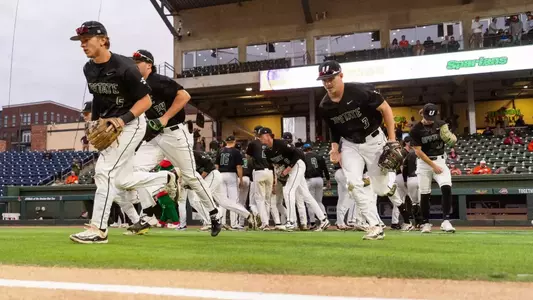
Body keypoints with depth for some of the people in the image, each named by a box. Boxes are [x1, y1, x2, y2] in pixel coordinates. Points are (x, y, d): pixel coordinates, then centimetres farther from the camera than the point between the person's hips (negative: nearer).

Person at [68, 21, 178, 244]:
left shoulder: (124, 67, -21)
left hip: (131, 124, -8)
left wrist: (122, 119, -28)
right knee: (122, 180, 10)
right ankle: (167, 178, 32)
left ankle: (98, 230, -10)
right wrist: (94, 121, 10)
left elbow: (146, 101, -18)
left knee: (104, 170, -17)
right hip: (110, 126, 8)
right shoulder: (88, 69, 2)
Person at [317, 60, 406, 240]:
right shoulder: (324, 106, -9)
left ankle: (391, 178, 42)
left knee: (381, 188, 4)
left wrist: (392, 139, -15)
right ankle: (375, 227, -3)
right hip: (350, 145, 3)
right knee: (353, 184, -14)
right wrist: (334, 149, -8)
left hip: (373, 140, -3)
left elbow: (386, 109, -12)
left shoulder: (360, 91, -23)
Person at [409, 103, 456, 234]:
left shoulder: (441, 125, 0)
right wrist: (433, 165, -16)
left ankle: (445, 221, -15)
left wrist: (450, 138, -19)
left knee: (446, 187, -19)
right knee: (424, 194, 2)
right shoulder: (416, 130, -9)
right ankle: (426, 223, 16)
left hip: (440, 160, 2)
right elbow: (418, 151, -11)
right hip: (424, 163, -1)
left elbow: (452, 141, 6)